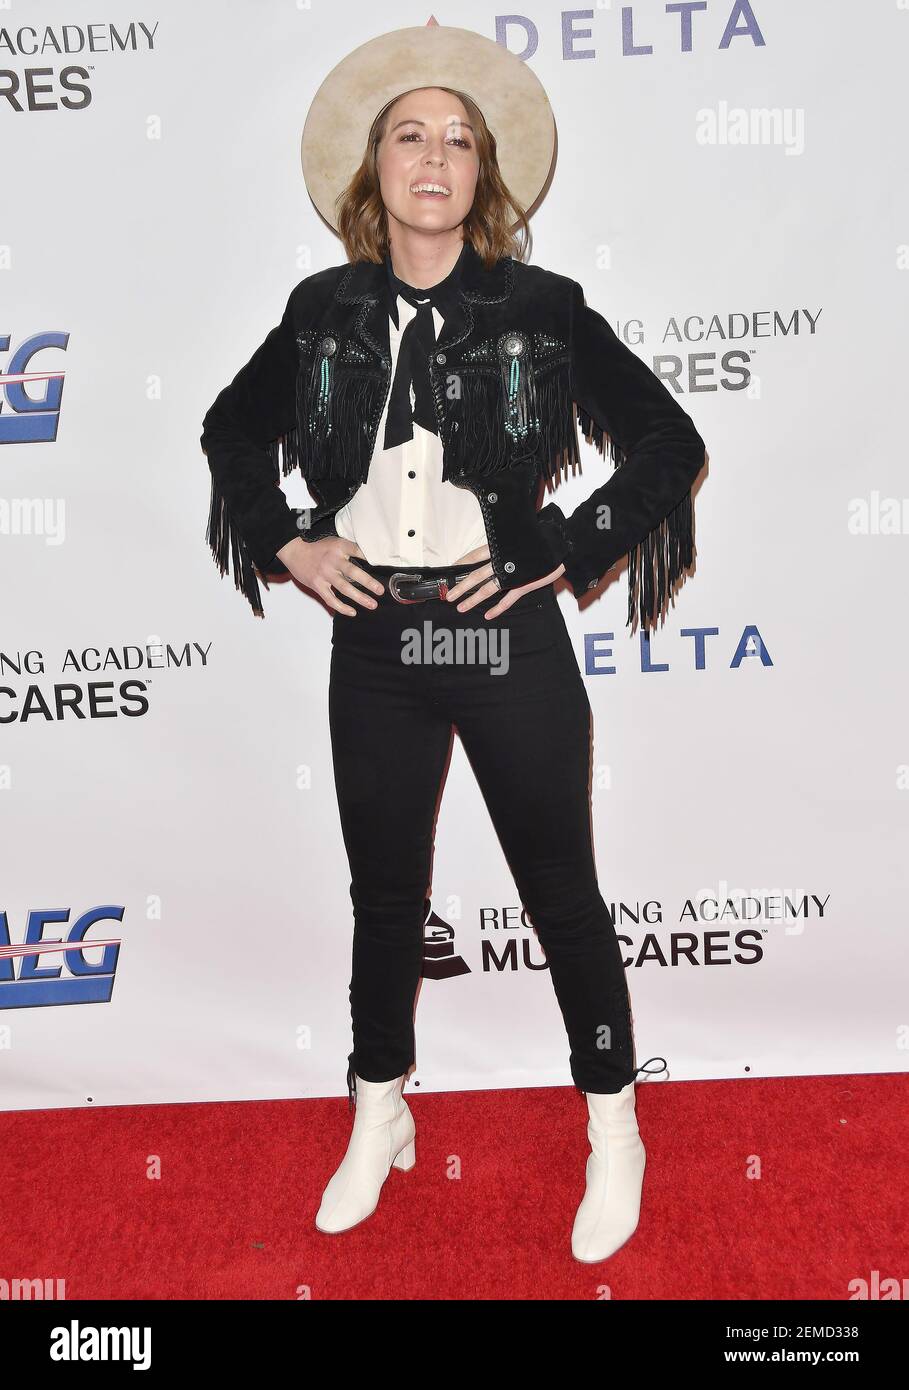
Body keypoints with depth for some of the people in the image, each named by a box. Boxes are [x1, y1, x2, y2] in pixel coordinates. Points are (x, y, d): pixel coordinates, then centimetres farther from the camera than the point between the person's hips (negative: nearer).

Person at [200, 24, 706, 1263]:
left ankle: (614, 1133, 31)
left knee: (562, 892, 9)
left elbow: (669, 445, 0)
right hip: (374, 645, 3)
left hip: (507, 638, -2)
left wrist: (569, 552, -7)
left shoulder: (542, 309, -3)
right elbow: (232, 431, 18)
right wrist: (287, 542, 5)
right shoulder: (326, 312, 5)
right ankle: (380, 1117, 39)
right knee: (385, 892, 16)